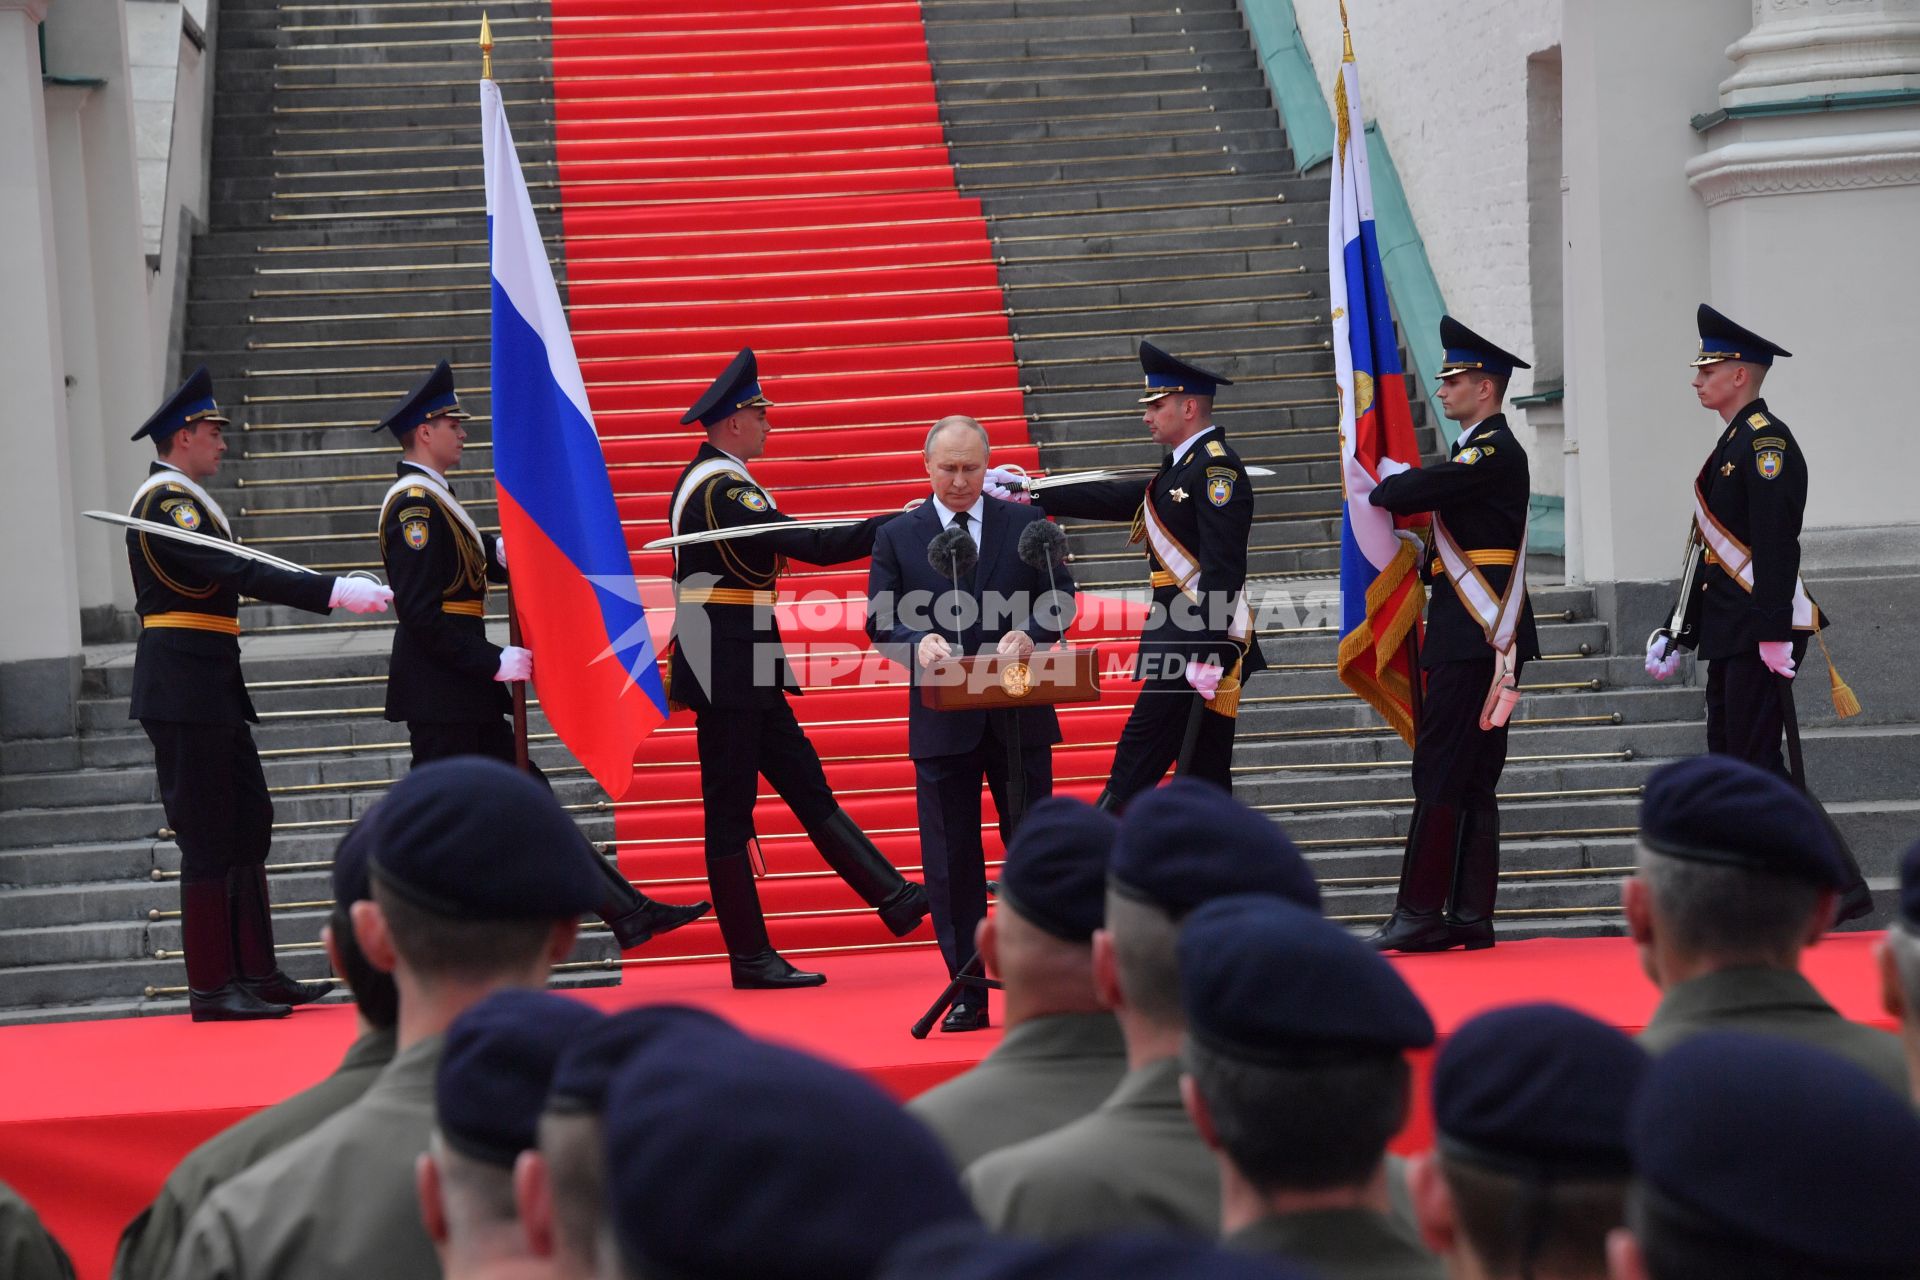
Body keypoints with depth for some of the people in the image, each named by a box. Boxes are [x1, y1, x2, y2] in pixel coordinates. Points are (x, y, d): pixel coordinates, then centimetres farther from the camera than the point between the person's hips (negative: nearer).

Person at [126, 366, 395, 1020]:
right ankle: (212, 989, 0)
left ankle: (255, 972, 18)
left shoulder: (187, 500, 19)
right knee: (207, 840, -5)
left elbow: (237, 575, 18)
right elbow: (237, 572, -25)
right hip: (184, 694, -10)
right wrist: (336, 591, -28)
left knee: (247, 826, 12)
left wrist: (344, 592, 10)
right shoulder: (166, 500, -14)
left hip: (212, 692, 10)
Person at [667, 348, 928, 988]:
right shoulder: (721, 488, -18)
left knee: (807, 786, 9)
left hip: (742, 674, 10)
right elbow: (810, 545, -25)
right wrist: (899, 524, -21)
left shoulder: (712, 481, 14)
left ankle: (896, 898, 9)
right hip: (725, 672, -10)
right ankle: (750, 957, 3)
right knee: (730, 810, -3)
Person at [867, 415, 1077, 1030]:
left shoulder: (1026, 523, 7)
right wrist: (918, 642, -23)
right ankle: (968, 995, 9)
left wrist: (1030, 632, -20)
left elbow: (1061, 596, 1)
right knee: (951, 861, 3)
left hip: (1020, 718, 0)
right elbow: (879, 619, -1)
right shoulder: (896, 536, 6)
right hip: (942, 720, 0)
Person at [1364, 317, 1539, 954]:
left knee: (1442, 775, -10)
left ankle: (1419, 914, -9)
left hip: (1475, 637, -10)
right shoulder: (1479, 450, 20)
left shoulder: (1496, 451, -13)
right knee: (1472, 781, 9)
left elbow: (1413, 491, -20)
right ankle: (1469, 917, 11)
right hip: (1472, 635, 10)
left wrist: (1388, 483, 1)